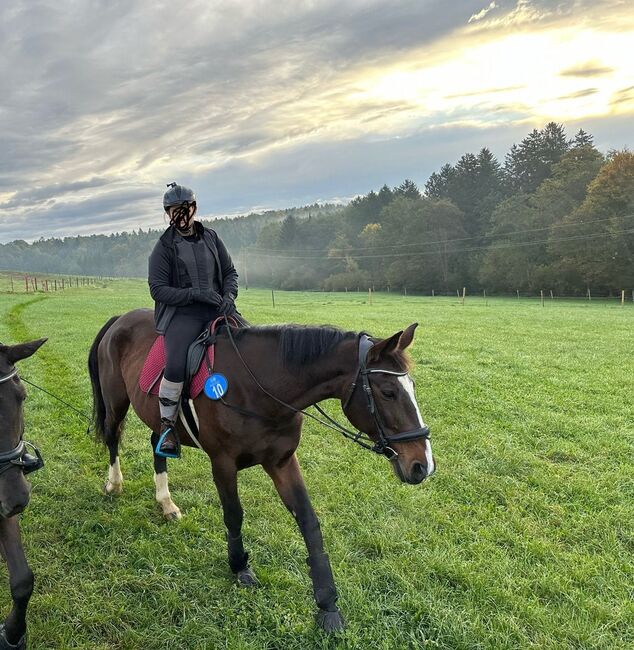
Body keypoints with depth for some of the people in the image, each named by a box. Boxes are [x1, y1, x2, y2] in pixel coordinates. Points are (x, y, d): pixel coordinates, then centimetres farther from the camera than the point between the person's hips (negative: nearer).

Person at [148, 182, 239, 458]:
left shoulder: (211, 238, 14)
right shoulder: (164, 246, 3)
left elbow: (230, 272, 17)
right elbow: (158, 289, -4)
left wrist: (229, 296, -5)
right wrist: (196, 294, -16)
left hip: (217, 310, 4)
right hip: (182, 314, -4)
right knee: (176, 366, -29)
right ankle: (167, 425, -8)